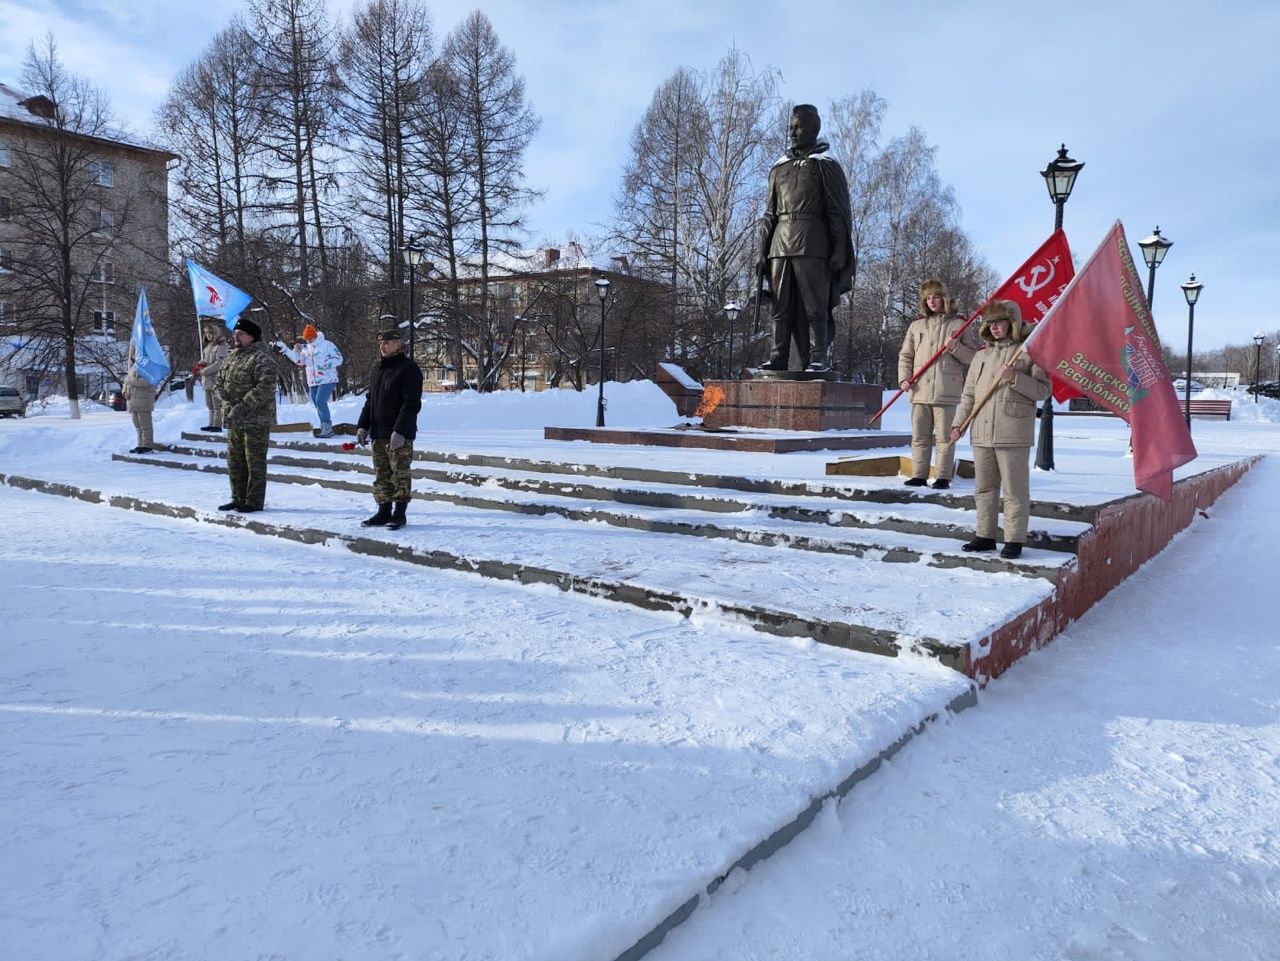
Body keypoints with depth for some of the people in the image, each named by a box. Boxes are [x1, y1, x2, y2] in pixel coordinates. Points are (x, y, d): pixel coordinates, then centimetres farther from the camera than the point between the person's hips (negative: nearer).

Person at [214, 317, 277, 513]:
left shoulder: (261, 358, -12)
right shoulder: (231, 357, 15)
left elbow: (265, 387, -22)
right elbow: (220, 381, 21)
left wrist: (243, 407, -24)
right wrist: (224, 393, -1)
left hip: (256, 420, -9)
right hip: (233, 421, 9)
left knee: (255, 461, -2)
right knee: (235, 460, 15)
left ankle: (254, 501, 6)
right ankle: (238, 498, 26)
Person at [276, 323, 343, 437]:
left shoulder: (327, 344, -6)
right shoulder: (306, 348, 14)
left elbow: (339, 359, -9)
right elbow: (298, 360, 15)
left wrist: (327, 364, -22)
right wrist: (284, 349, 8)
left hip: (327, 380, -8)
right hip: (313, 382, 8)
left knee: (320, 401, -20)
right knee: (318, 404, 8)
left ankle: (327, 427, -15)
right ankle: (325, 428, 15)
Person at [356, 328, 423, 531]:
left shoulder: (409, 369, -9)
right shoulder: (377, 369, 16)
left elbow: (412, 403, -15)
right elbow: (369, 400, 22)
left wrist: (400, 431, -21)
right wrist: (362, 426, 12)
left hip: (399, 435, -8)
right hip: (378, 434, 8)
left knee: (400, 475, -1)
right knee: (381, 476, 11)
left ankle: (399, 514, 7)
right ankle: (383, 513, 18)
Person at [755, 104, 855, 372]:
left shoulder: (825, 165, 6)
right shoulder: (779, 168, 21)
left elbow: (839, 212, 1)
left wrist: (840, 250, -7)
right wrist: (762, 251, 13)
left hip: (812, 245, -5)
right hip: (780, 246, 5)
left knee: (814, 305, -8)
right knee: (781, 306, 2)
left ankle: (819, 358, -5)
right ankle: (778, 358, 3)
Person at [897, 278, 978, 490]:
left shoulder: (958, 324, 4)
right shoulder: (916, 325, 12)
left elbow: (974, 356, 6)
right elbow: (905, 356, 14)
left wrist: (955, 348, -12)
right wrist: (904, 378, 0)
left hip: (947, 392, -3)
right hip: (920, 391, 3)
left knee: (944, 437, -1)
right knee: (919, 436, 7)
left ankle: (943, 476, 4)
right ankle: (919, 475, 14)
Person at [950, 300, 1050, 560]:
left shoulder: (1027, 352, 0)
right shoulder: (981, 356, 16)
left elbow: (1043, 389, -4)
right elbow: (969, 394, 17)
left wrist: (1015, 378, -17)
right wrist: (959, 423, 7)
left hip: (1013, 435, -6)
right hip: (982, 434, 6)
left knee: (1015, 490, 0)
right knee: (984, 489, 12)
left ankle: (1014, 540, 7)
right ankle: (985, 536, 21)